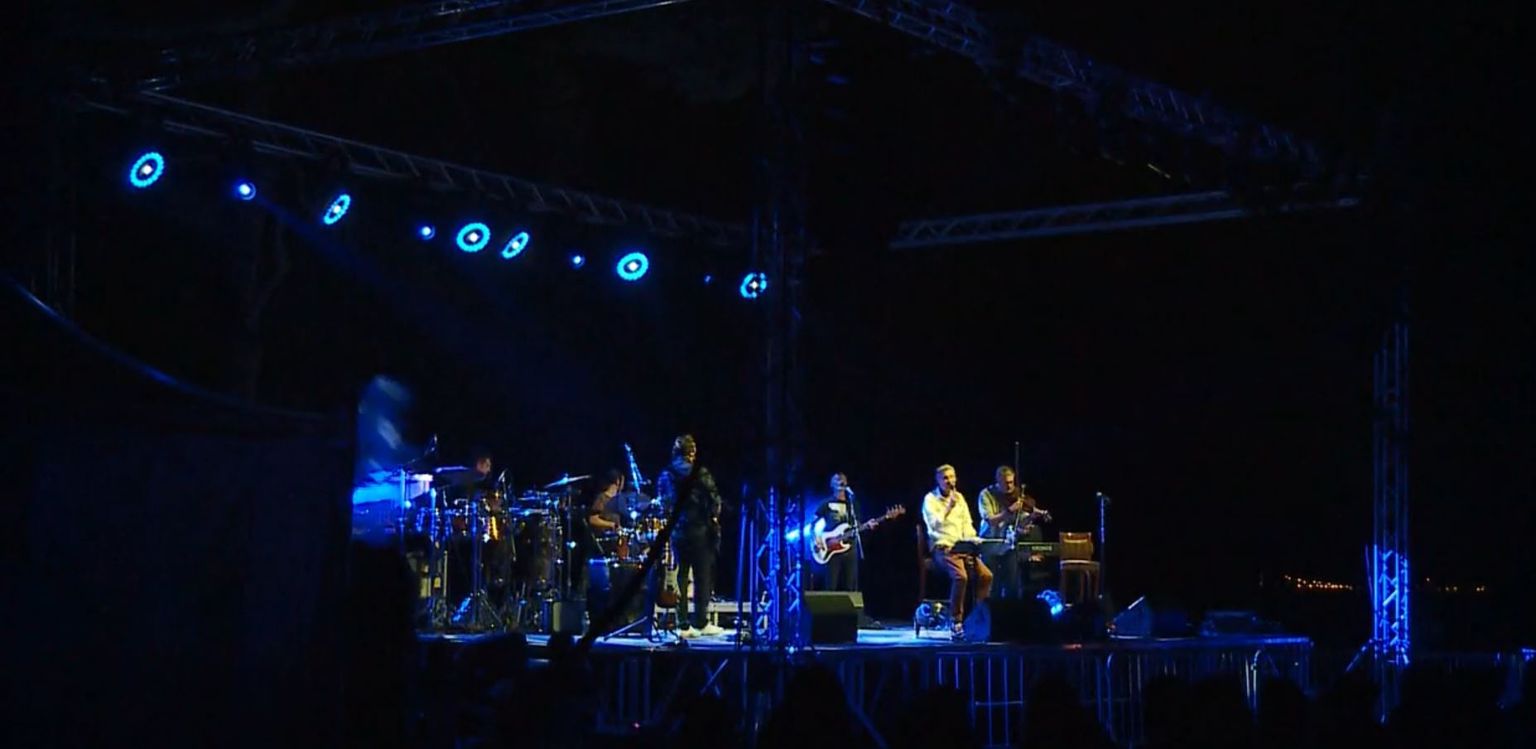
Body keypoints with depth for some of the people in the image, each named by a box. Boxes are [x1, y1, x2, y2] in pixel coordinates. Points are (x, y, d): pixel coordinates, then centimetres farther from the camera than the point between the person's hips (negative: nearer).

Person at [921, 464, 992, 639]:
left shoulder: (959, 497, 17)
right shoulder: (930, 499, -1)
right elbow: (934, 525, -14)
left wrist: (973, 539, 0)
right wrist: (949, 507, -20)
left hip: (963, 547, 6)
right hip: (943, 548, -6)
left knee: (985, 575, -18)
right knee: (960, 576, -32)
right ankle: (955, 622, -24)